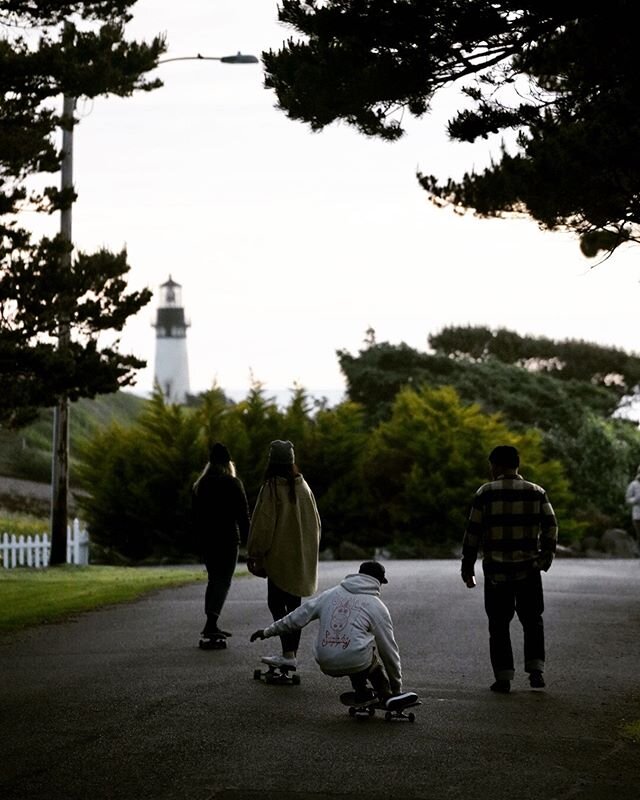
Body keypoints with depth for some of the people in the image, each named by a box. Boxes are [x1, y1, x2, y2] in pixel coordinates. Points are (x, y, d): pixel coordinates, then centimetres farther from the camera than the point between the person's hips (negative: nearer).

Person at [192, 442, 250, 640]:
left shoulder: (200, 485, 9)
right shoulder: (233, 484, -7)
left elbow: (196, 515, 12)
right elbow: (243, 514, -9)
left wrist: (200, 538, 16)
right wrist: (246, 538, -3)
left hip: (206, 540, 5)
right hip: (228, 538, -5)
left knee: (213, 579, 17)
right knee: (223, 580, -4)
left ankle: (211, 625, 16)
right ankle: (211, 624, -18)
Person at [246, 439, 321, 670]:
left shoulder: (272, 488, -13)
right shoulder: (303, 486, 7)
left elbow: (263, 524, -13)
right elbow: (315, 522, 13)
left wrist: (254, 554, -7)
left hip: (279, 556, -7)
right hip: (302, 558, 7)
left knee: (276, 603, -5)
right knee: (294, 603, 13)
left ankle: (288, 653, -15)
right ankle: (293, 650, 16)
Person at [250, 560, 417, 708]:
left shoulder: (330, 594, 14)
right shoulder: (377, 607, 5)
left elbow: (298, 616, 17)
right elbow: (389, 649, 10)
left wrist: (268, 631, 29)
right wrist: (397, 687, 21)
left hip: (326, 665, 4)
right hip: (355, 664, -4)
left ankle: (361, 691, 20)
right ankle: (385, 695, 17)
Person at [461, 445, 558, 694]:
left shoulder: (485, 493, -3)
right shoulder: (536, 493, 5)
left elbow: (473, 532, -3)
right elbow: (551, 526, 2)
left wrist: (467, 567, 4)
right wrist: (546, 556, 15)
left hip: (496, 570, -2)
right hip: (528, 568, 2)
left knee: (499, 624, 6)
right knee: (532, 620, 14)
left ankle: (503, 677, 3)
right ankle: (535, 668, 1)